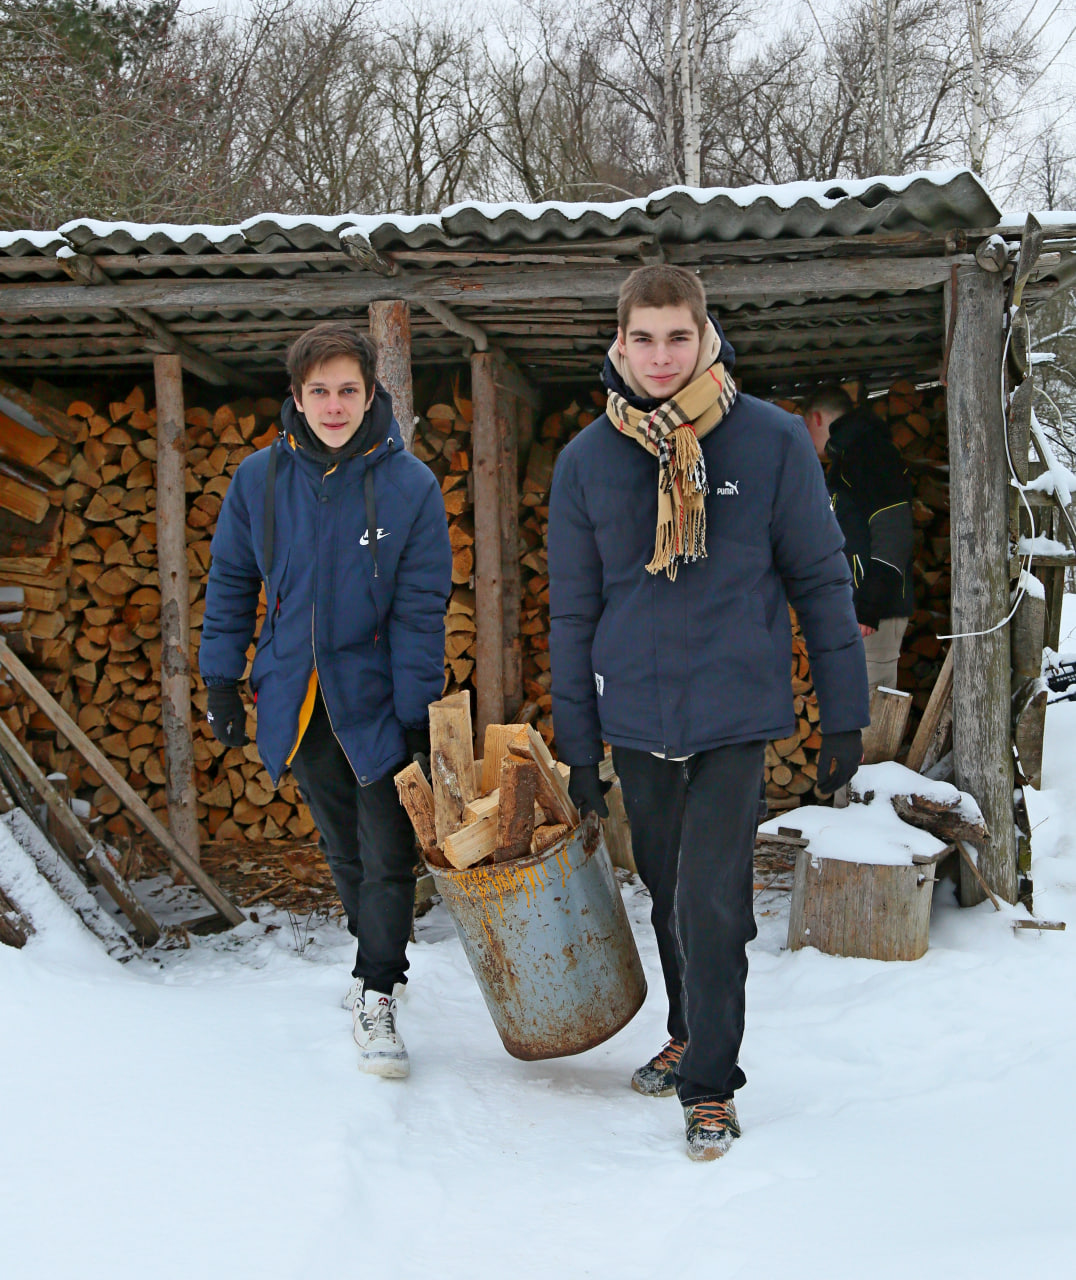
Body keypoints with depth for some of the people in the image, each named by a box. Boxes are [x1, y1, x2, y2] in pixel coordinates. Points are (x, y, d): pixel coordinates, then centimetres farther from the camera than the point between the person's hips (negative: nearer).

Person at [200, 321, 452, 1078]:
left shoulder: (410, 484, -11)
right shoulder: (260, 479, -3)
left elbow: (421, 607, -10)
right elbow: (231, 582, 8)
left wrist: (416, 712, -13)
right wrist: (223, 677, 5)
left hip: (378, 696, -3)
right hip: (296, 697, 3)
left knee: (388, 852, -4)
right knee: (345, 850, 16)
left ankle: (377, 995, 5)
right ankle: (379, 961, 36)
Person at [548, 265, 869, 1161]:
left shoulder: (774, 441, -6)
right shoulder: (587, 460, -1)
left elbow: (820, 579, 0)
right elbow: (573, 610, 5)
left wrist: (844, 715, -1)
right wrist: (578, 742, 6)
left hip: (737, 715, -3)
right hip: (637, 717, 3)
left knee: (711, 903, -8)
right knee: (669, 896, 17)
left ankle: (711, 1085, 9)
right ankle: (689, 1034, 39)